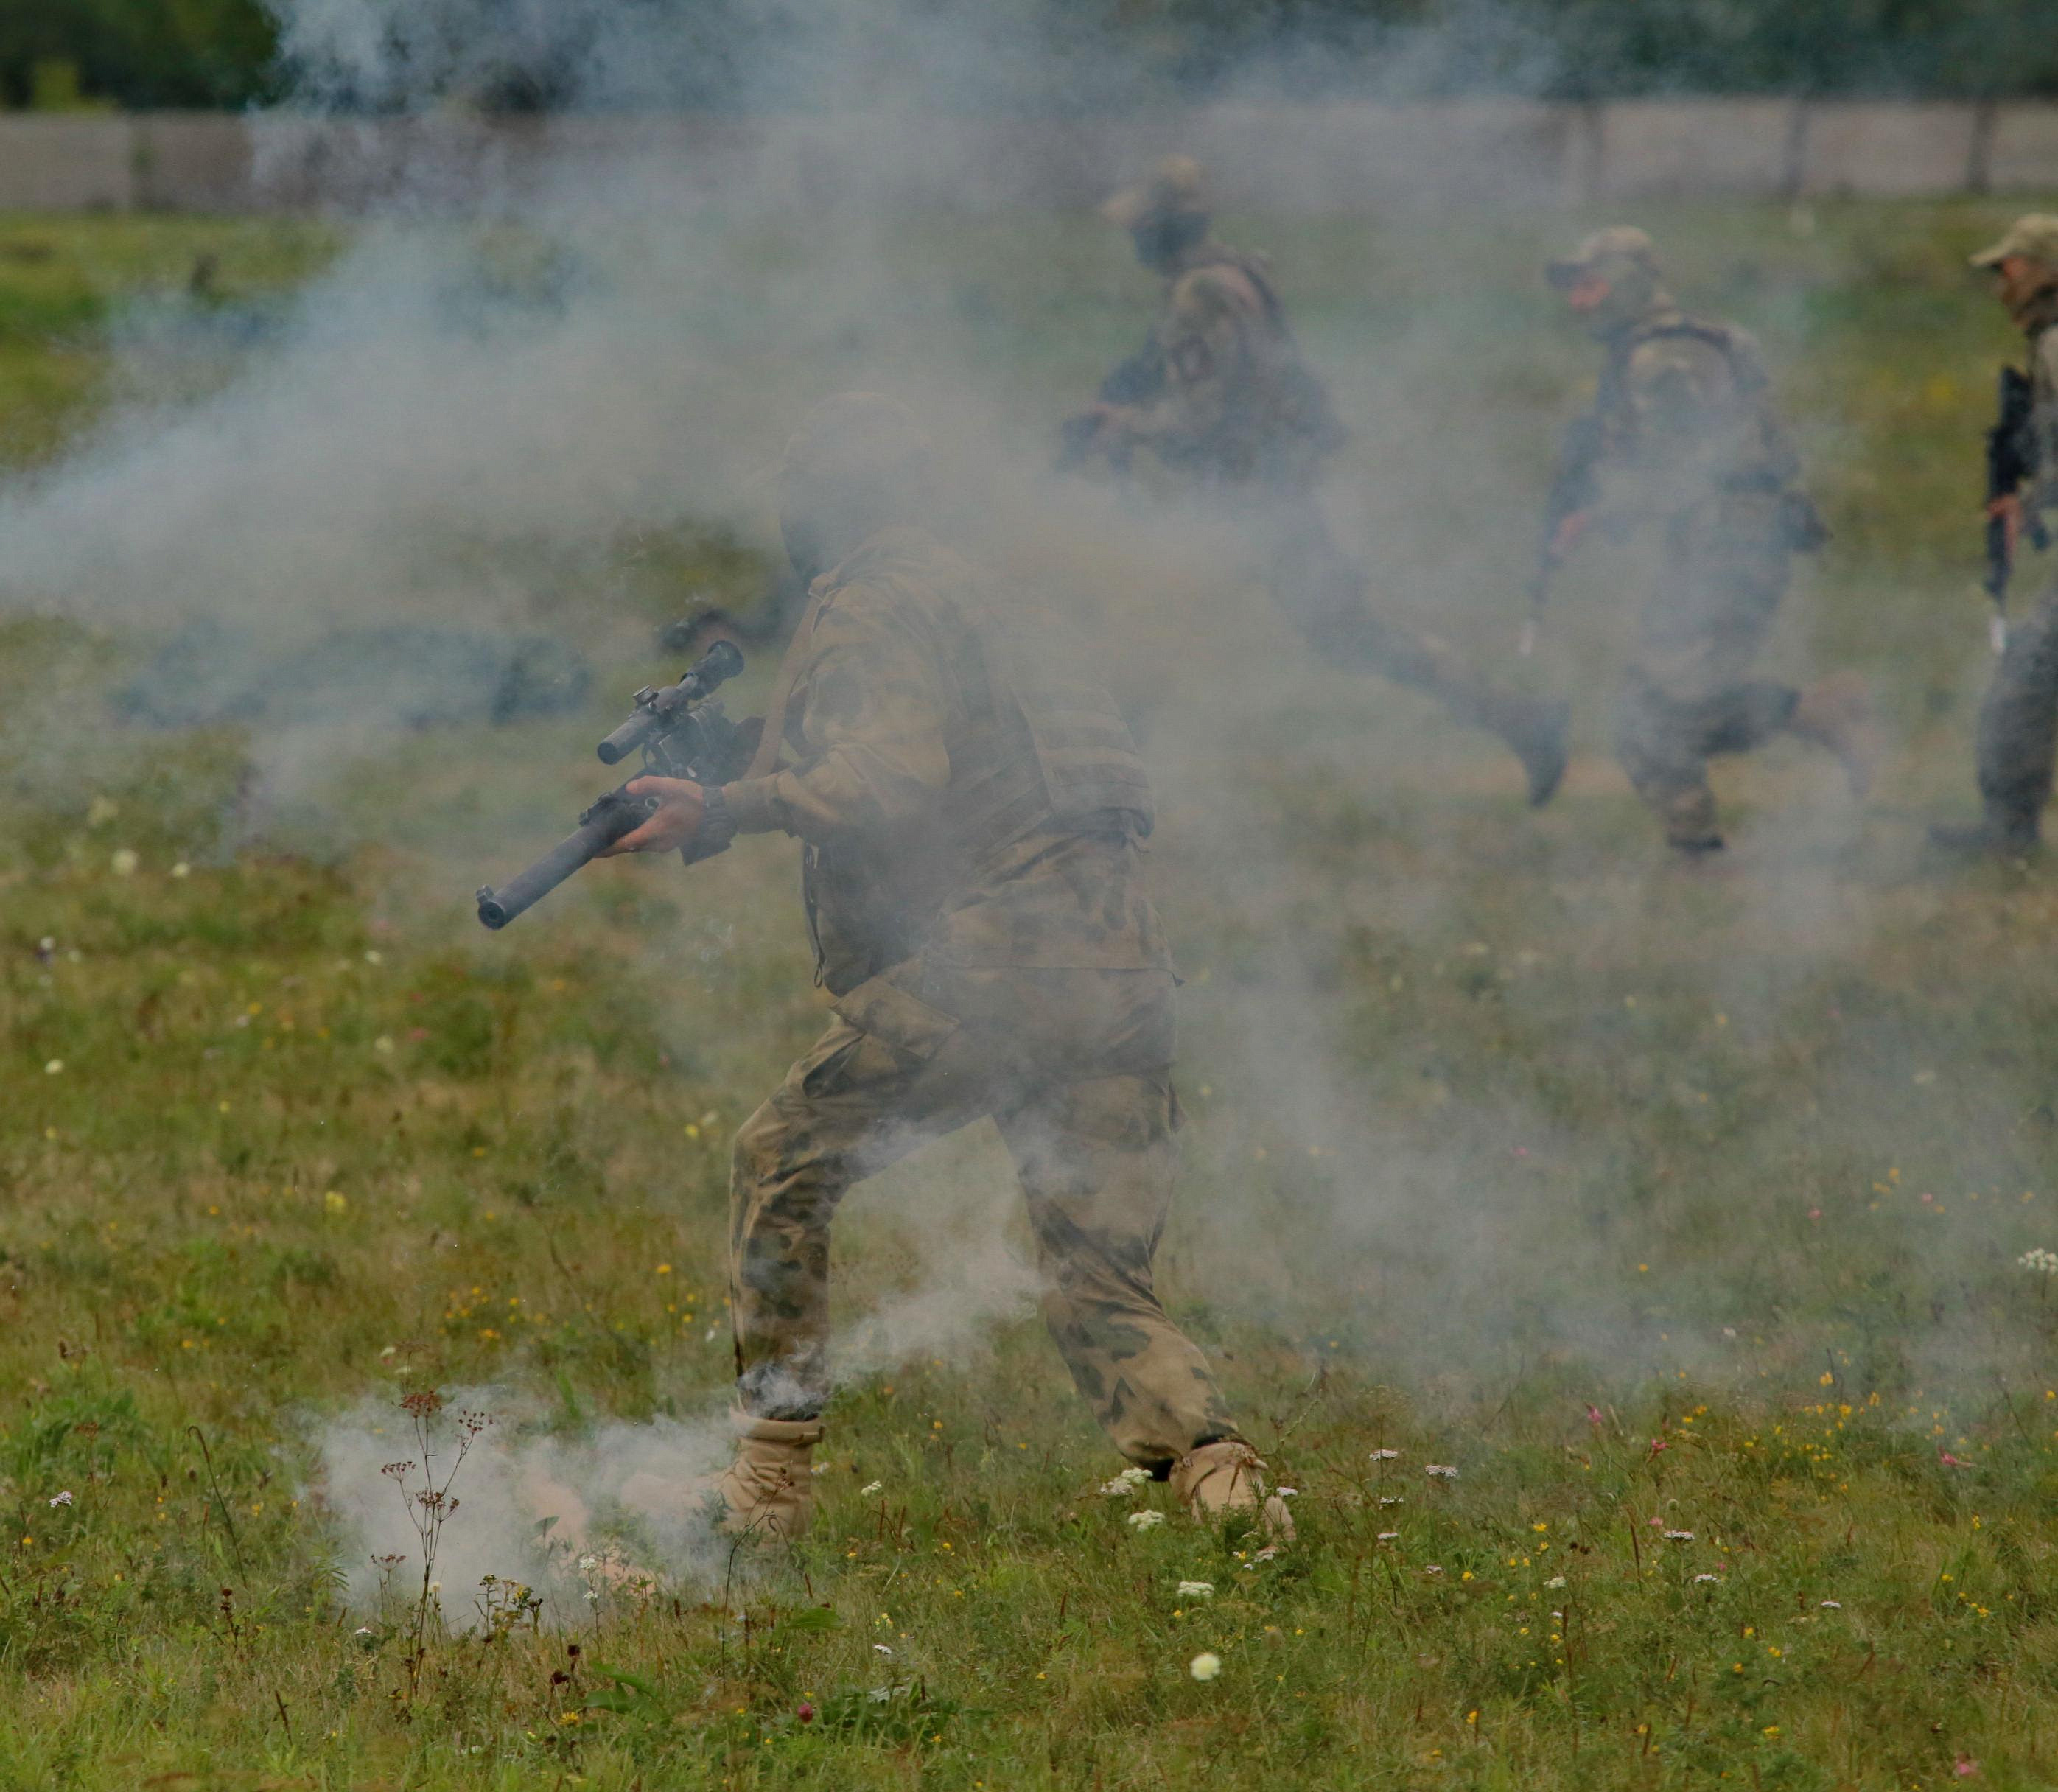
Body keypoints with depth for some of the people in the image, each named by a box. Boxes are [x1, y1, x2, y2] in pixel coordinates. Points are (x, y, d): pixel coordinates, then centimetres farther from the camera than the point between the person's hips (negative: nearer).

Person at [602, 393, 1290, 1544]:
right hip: (1123, 964, 8)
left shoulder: (871, 606, 0)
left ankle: (772, 1480, 9)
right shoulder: (978, 594, 29)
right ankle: (1215, 1472, -16)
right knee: (1102, 1282, 9)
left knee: (785, 1165, 9)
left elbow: (888, 785, -16)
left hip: (990, 953, -8)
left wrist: (724, 811, -13)